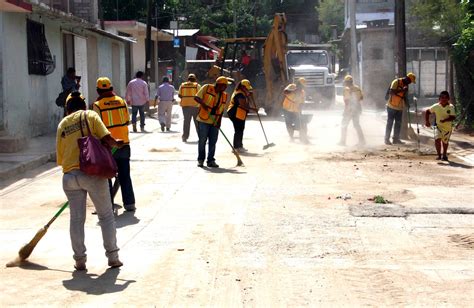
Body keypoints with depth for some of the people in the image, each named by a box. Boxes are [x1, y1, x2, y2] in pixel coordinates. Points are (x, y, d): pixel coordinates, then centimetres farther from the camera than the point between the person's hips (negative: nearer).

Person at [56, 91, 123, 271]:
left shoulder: (62, 124, 14)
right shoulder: (90, 116, 4)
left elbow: (60, 157, 14)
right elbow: (106, 138, -9)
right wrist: (116, 144, 11)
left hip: (69, 175, 3)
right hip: (92, 173, -3)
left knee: (76, 219, 11)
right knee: (106, 215, 8)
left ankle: (80, 260, 13)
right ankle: (113, 256, 9)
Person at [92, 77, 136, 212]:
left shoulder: (97, 105, -10)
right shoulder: (121, 101, 1)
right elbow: (127, 121, 7)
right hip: (124, 144, 3)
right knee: (125, 175, 13)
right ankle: (129, 203, 15)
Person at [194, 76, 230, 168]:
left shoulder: (224, 95, 11)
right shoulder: (207, 88, -4)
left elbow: (221, 110, 13)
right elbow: (196, 97, -5)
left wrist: (219, 121, 2)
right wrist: (203, 103, -22)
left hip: (215, 121, 5)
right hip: (204, 120, -5)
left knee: (213, 141, 4)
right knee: (202, 140, 0)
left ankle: (211, 160, 13)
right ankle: (200, 160, 11)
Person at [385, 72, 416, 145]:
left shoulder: (406, 85, 11)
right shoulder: (396, 82, -12)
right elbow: (391, 92, -22)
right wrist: (401, 90, -27)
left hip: (400, 107, 7)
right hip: (392, 106, -7)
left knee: (398, 124, 7)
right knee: (390, 123, -1)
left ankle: (396, 139, 16)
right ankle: (387, 139, 6)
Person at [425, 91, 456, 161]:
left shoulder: (451, 107, -13)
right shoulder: (436, 106, -8)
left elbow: (453, 117, -20)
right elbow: (427, 112, 5)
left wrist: (445, 120, -35)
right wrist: (427, 121, -5)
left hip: (448, 127, 0)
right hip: (439, 126, 0)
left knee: (445, 141, 15)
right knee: (437, 139, -21)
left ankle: (444, 155, 40)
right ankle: (439, 155, -4)